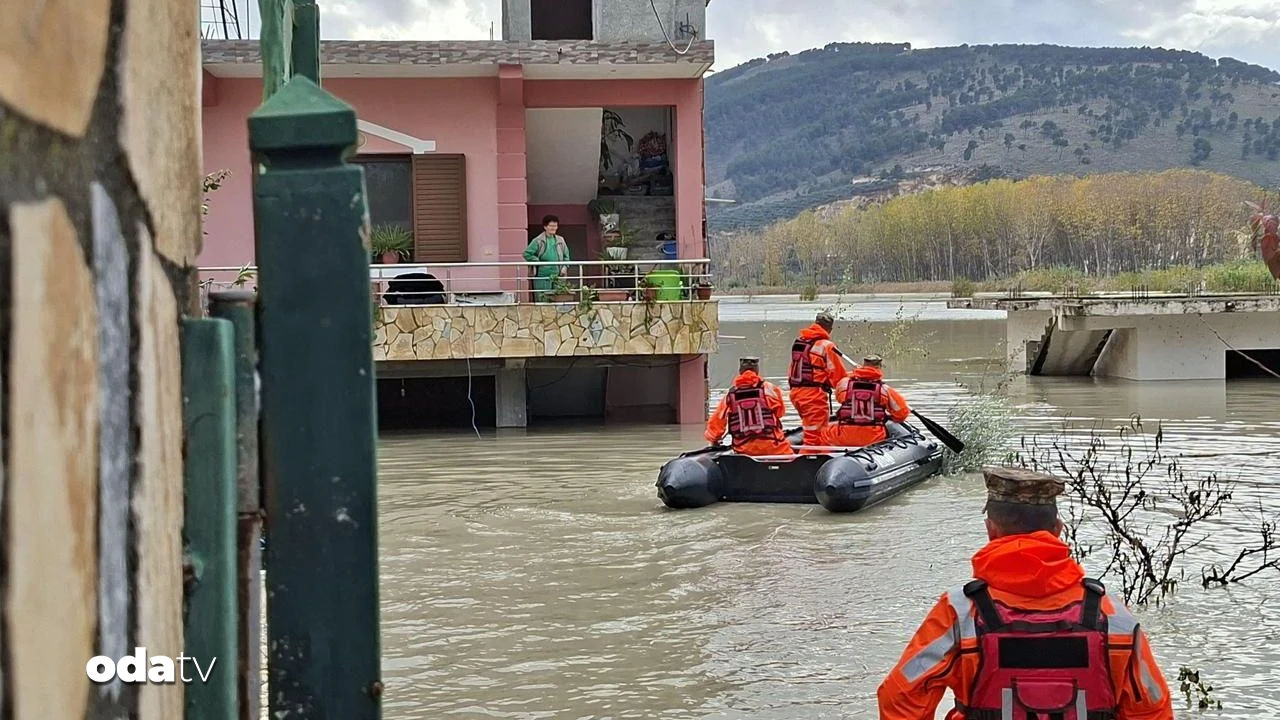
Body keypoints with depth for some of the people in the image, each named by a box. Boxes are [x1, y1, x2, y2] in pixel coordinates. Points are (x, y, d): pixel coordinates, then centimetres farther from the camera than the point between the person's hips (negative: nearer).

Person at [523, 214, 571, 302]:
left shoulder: (560, 240, 12)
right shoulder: (538, 241, -5)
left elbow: (566, 255, 23)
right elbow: (527, 254, -9)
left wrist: (564, 266, 7)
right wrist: (539, 263, -12)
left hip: (557, 277, 5)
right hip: (543, 277, -5)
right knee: (542, 299, -7)